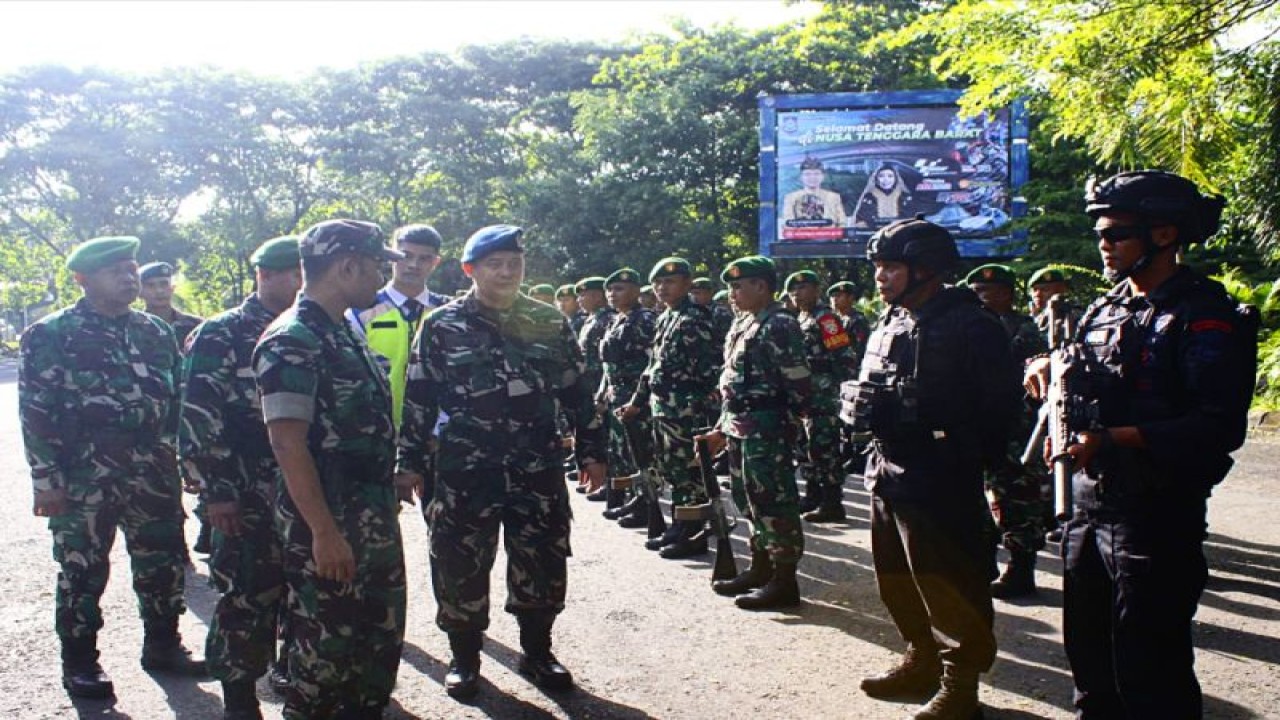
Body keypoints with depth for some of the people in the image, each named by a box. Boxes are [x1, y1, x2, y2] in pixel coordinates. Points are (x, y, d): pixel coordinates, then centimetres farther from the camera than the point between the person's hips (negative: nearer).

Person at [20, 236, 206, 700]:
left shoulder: (155, 332, 9)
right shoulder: (50, 336, -4)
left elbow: (177, 399, 13)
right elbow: (35, 412, -7)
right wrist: (47, 480, -11)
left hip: (154, 475, 5)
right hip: (84, 478, -4)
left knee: (164, 564, 11)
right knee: (82, 572, 5)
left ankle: (163, 646, 27)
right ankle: (79, 662, 20)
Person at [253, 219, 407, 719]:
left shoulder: (344, 333, 12)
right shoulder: (292, 341, -17)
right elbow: (287, 442, -22)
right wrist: (324, 531, -24)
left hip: (372, 519, 9)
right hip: (327, 524, -9)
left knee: (382, 635, 18)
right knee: (326, 645, 4)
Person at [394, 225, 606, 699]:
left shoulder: (549, 322, 7)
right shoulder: (443, 326, 1)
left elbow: (578, 392, 11)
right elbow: (418, 399, 3)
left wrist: (591, 449, 9)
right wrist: (410, 461, 0)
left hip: (538, 469, 2)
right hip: (464, 469, -2)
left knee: (543, 562, 8)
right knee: (461, 563, 4)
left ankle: (537, 651, 27)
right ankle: (464, 656, 24)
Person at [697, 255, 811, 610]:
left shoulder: (779, 326, -13)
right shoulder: (742, 325, 16)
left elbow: (798, 385, -16)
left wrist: (787, 429, -16)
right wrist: (721, 429, 20)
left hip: (765, 430, -10)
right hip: (739, 430, 10)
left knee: (773, 502, -2)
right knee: (751, 501, 17)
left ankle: (784, 583, 7)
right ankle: (760, 570, 29)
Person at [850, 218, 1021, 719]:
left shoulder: (969, 325, -11)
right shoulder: (888, 325, 14)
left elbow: (999, 402, -14)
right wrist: (863, 406, 5)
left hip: (939, 479, -8)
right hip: (887, 471, 9)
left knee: (951, 588, 0)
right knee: (898, 582, 18)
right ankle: (922, 662, 36)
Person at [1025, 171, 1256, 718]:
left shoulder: (1203, 315, -12)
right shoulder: (1104, 309, 13)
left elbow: (1219, 427, -22)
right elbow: (1083, 387, 24)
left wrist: (1112, 439, -27)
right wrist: (1050, 373, 1)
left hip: (1157, 519, -8)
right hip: (1088, 511, 8)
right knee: (1089, 658, 19)